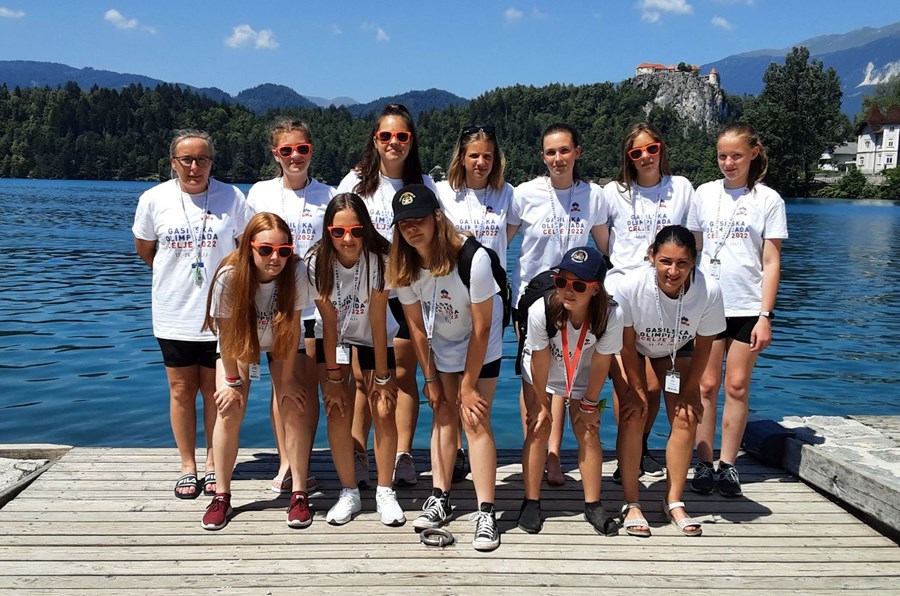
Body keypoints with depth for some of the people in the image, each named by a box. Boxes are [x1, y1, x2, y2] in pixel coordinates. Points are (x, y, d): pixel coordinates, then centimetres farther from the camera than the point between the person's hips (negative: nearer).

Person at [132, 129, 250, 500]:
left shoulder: (232, 198, -5)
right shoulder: (154, 199, -2)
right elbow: (144, 249, 12)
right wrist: (175, 274, 12)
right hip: (174, 313, 1)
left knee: (214, 392, 8)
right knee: (181, 391, 9)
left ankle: (213, 465, 22)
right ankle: (188, 467, 21)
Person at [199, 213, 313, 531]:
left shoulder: (296, 271, -32)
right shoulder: (229, 275, -33)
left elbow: (293, 328, -23)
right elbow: (226, 333, -20)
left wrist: (287, 380, -17)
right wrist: (232, 380, -14)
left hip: (280, 343, 0)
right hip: (239, 341, 0)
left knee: (293, 410, -11)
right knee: (228, 411, -10)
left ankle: (299, 492, 2)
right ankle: (222, 494, 7)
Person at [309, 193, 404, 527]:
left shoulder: (379, 260, -27)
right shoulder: (318, 261, -23)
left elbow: (378, 321, -24)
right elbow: (329, 321, -18)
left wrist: (382, 377, -20)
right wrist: (334, 377, -16)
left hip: (374, 339, -1)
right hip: (333, 339, 1)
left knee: (384, 411, -7)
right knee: (337, 413, -7)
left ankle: (385, 492, 7)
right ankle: (349, 493, 7)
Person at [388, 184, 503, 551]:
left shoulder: (472, 258, -32)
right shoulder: (403, 268, -18)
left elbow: (481, 327, -24)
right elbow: (417, 327, -7)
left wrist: (468, 385, -17)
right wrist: (430, 379, -4)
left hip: (481, 347, -4)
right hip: (441, 345, 4)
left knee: (475, 420, -10)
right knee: (444, 414, 5)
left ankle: (486, 512, -7)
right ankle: (440, 498, 15)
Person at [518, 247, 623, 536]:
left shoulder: (611, 316, -35)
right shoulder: (541, 310, -37)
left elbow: (600, 362, -20)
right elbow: (540, 362, -24)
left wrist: (590, 404, -8)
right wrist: (541, 404, -11)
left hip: (582, 376, 1)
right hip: (540, 375, -1)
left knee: (589, 434, -2)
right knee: (538, 430, -4)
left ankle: (593, 505, 14)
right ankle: (531, 502, 10)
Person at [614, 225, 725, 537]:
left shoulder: (709, 291, -33)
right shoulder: (630, 286, -37)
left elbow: (703, 346, -15)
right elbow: (628, 344, -21)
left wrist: (689, 390, -7)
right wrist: (637, 389, -12)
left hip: (677, 351, 2)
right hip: (634, 350, -2)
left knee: (686, 417, -8)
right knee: (632, 415, -15)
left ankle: (674, 502, 9)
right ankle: (631, 504, -4)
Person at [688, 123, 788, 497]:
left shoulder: (768, 199, 1)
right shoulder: (705, 193, 6)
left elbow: (771, 263, 0)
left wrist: (765, 316, -7)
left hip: (748, 307, -1)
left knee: (736, 387, 3)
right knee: (707, 385, 2)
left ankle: (727, 466, 13)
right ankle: (704, 465, 10)